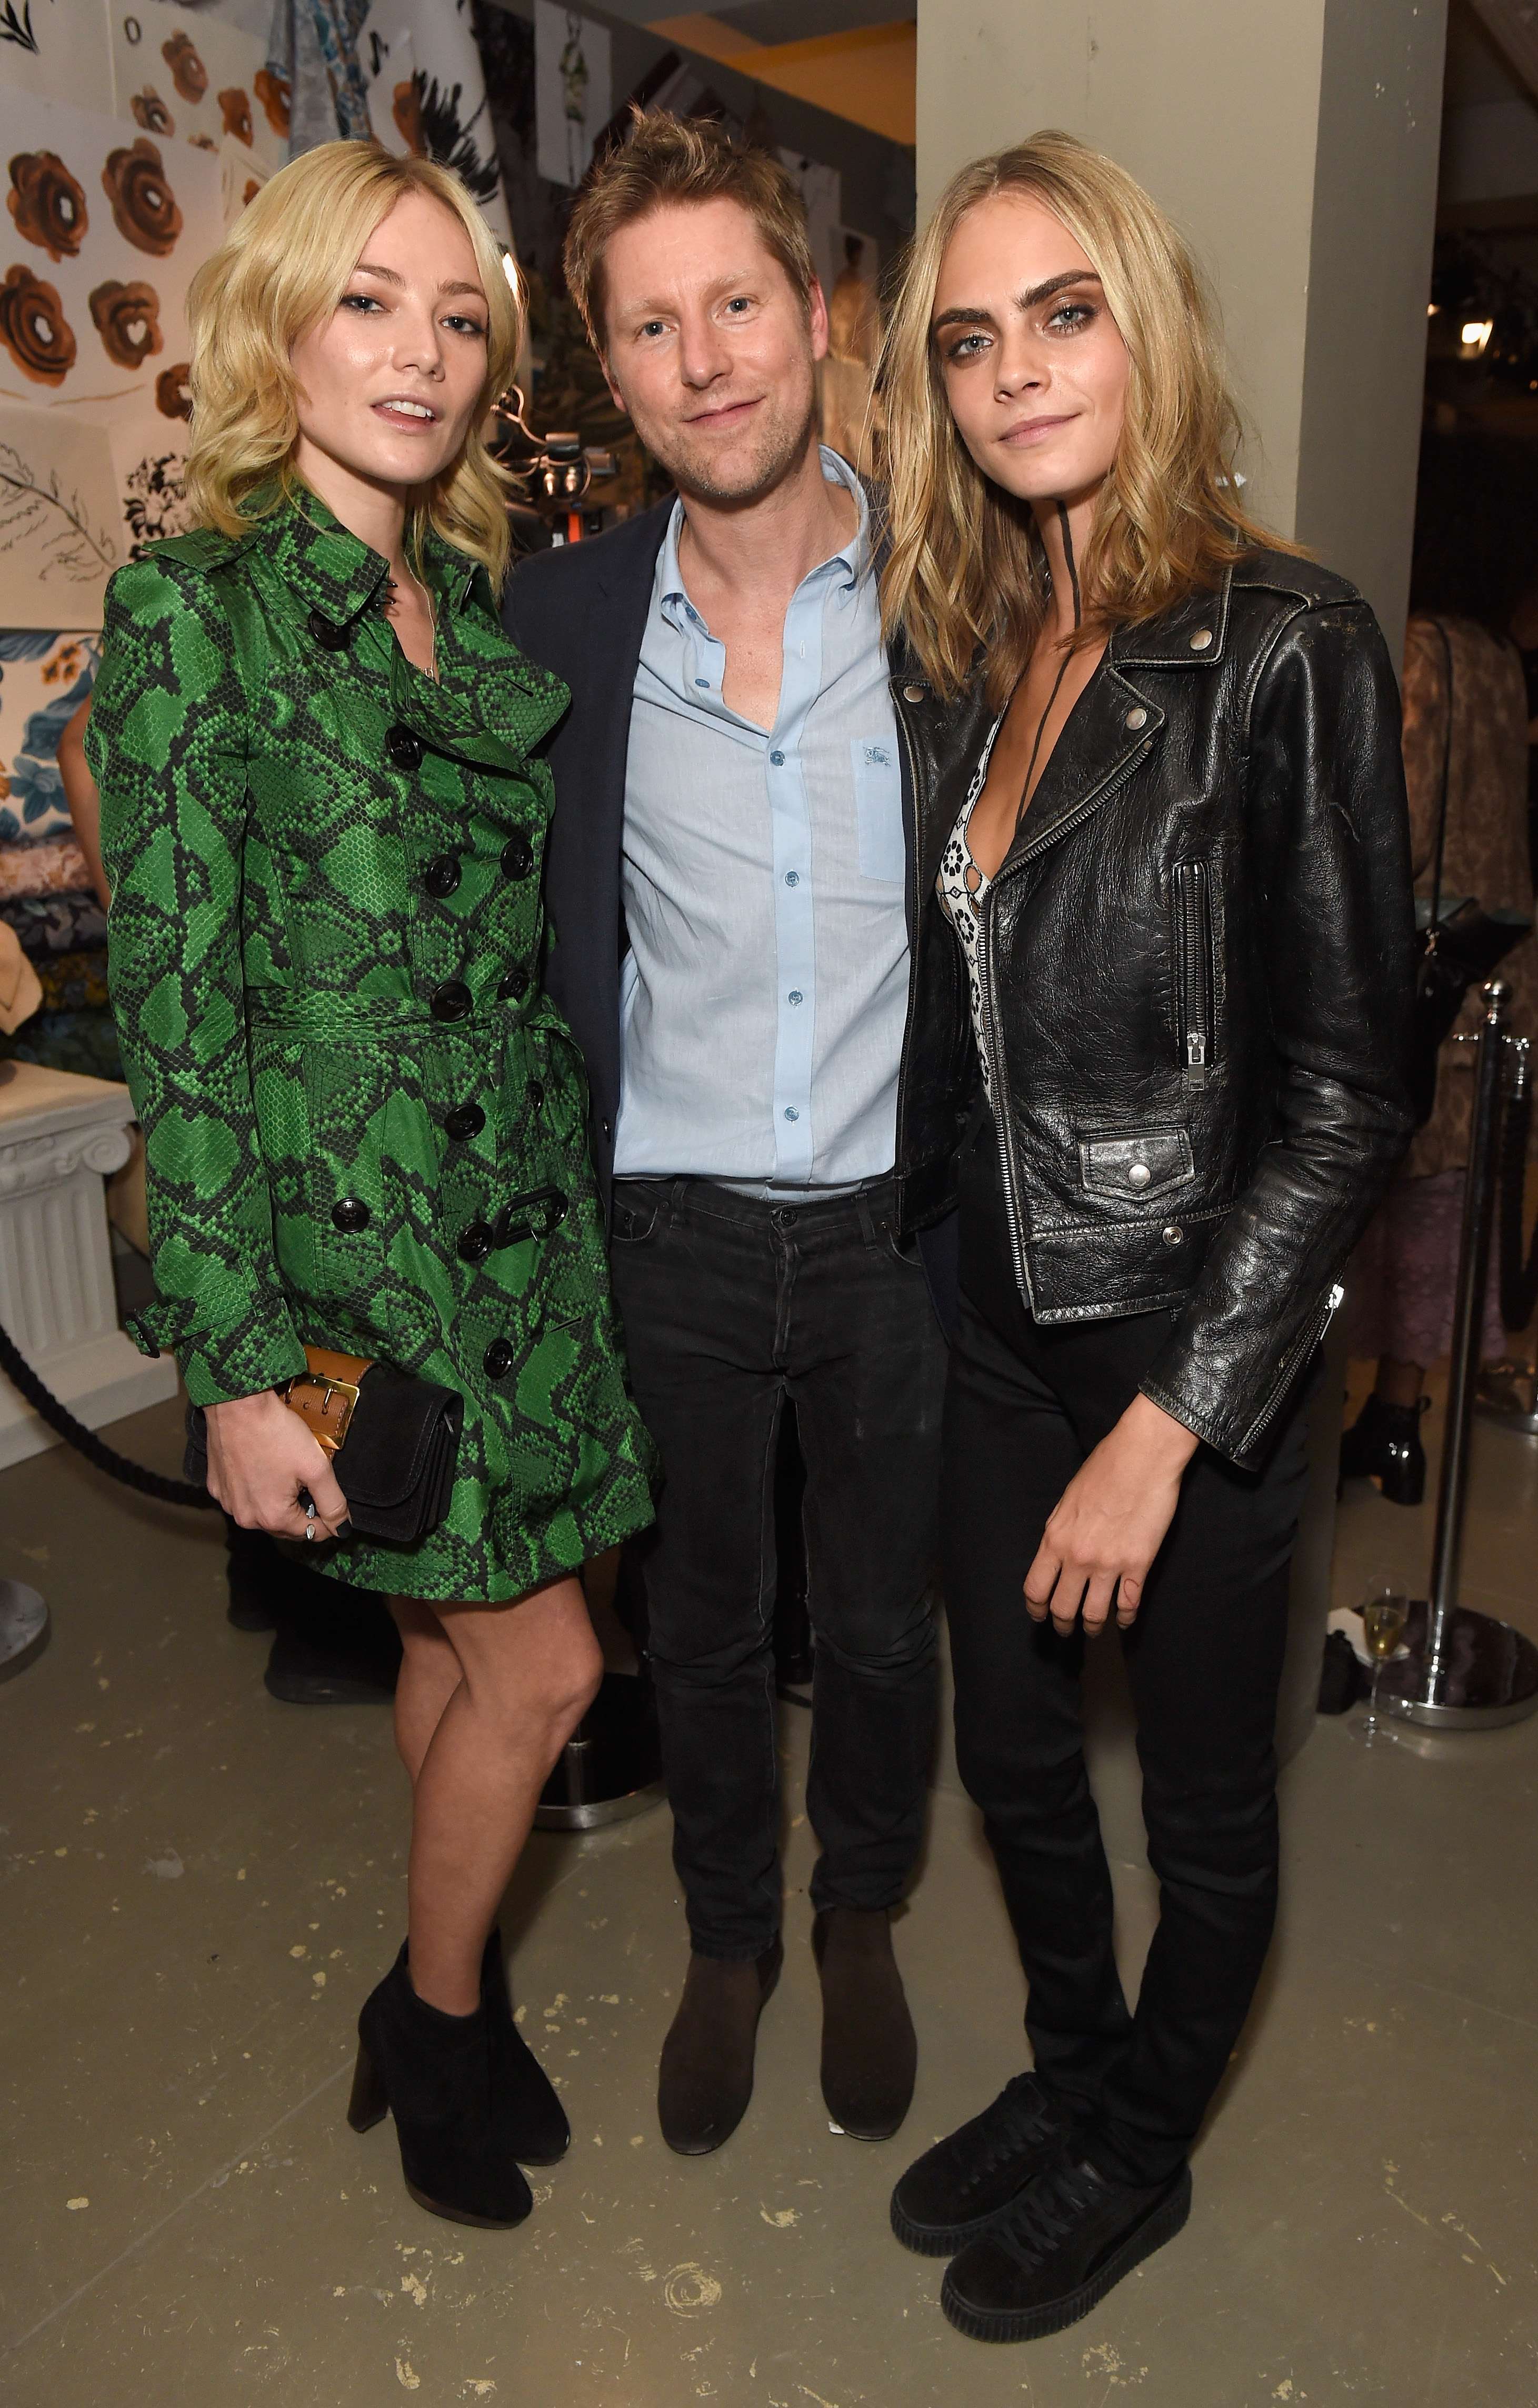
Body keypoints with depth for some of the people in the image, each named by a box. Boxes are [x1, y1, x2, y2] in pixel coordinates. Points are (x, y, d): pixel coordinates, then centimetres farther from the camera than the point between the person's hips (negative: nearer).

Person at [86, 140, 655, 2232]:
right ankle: (436, 2014, 31)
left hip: (523, 1209, 6)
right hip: (352, 1228, -6)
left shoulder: (481, 608, 9)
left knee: (457, 1631, 17)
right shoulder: (197, 610, -11)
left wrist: (580, 1194, 13)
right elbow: (178, 1013, -14)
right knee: (542, 1660, 2)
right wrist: (238, 1365, -16)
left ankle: (446, 2004, 40)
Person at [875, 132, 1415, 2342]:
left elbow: (1347, 1093, -17)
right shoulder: (967, 662, 5)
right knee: (1013, 1754, 21)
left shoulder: (1285, 648, -15)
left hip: (1197, 1349, -6)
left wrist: (1169, 1421, -18)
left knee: (1203, 1808, 16)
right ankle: (1072, 2071, 49)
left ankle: (1140, 2157, 43)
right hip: (1003, 1325, 6)